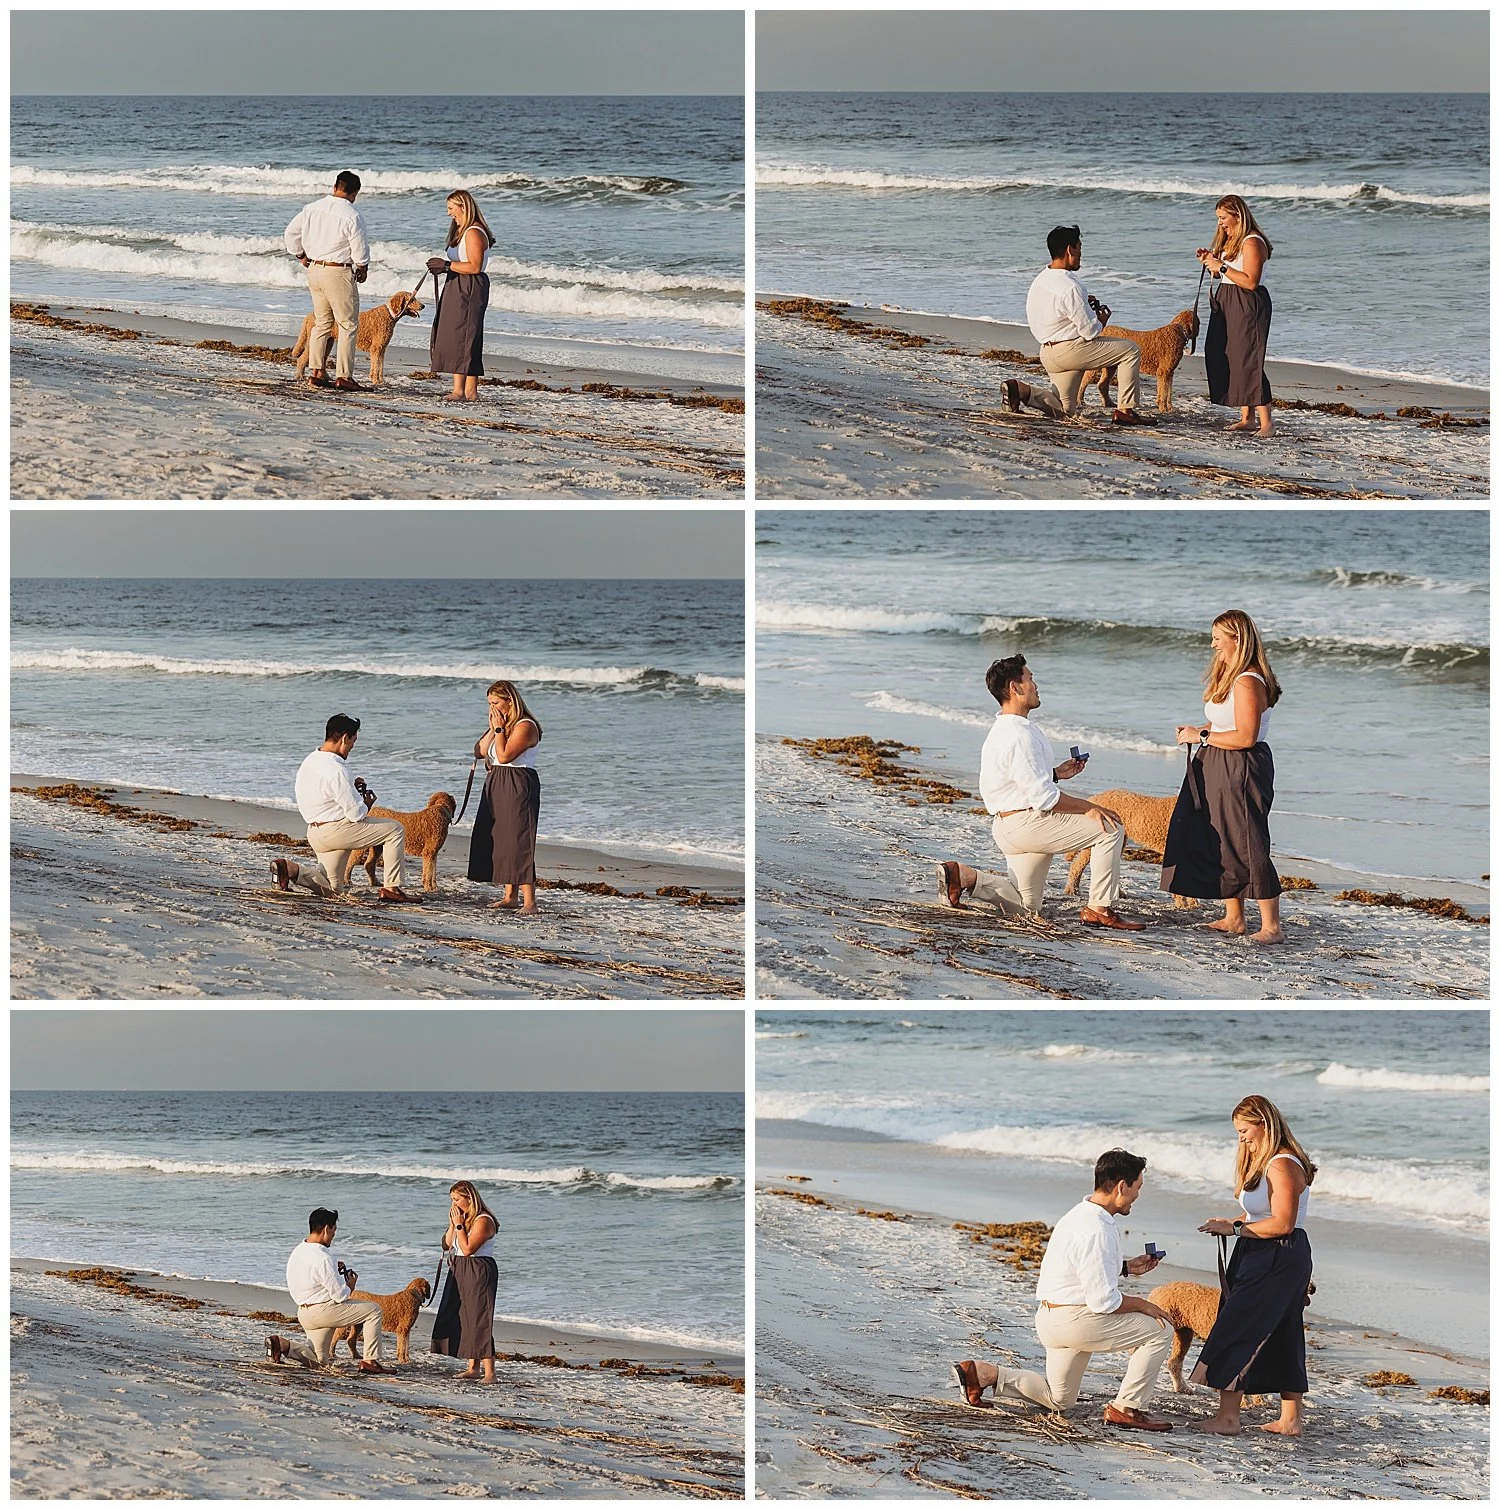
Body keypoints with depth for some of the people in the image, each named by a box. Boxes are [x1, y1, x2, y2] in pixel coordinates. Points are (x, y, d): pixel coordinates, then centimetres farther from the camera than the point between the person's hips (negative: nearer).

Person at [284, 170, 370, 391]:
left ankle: (316, 371, 13)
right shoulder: (352, 216, -15)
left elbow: (291, 231, 10)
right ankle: (344, 376, -1)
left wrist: (300, 255, 22)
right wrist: (362, 269, 7)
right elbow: (360, 248, -12)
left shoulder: (312, 208, 3)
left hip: (314, 268, 6)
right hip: (338, 273, -6)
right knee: (348, 325, 2)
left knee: (322, 323, 17)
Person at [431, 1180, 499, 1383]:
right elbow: (447, 1245, 10)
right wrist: (452, 1224, -2)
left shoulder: (483, 1221, -16)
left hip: (479, 1273, -10)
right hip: (459, 1273, 10)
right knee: (463, 1319, 11)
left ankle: (489, 1372, -14)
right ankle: (473, 1368, 17)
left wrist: (459, 1225, -17)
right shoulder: (462, 1218, 11)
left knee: (479, 1320, -12)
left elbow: (467, 1248, -23)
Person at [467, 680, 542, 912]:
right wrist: (492, 728, -1)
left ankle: (529, 901, -14)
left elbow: (504, 756, -22)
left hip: (518, 787, -10)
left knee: (518, 842, -12)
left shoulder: (525, 726, -14)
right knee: (500, 840, 10)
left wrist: (500, 729, -14)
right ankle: (509, 896, 15)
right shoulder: (500, 723, 14)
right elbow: (479, 752, 9)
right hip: (496, 787, 10)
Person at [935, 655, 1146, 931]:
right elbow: (1044, 797, -23)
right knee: (1110, 829, -12)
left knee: (1025, 906, 19)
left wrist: (1055, 773, 15)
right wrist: (1088, 807, -15)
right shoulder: (1020, 735, -21)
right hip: (1027, 823, -10)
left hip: (1008, 828, 10)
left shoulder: (1002, 730, 13)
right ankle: (1099, 909, -10)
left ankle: (964, 876, 4)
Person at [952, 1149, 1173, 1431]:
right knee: (1159, 1330, -8)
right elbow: (1103, 1300, -23)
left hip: (1050, 1319, 10)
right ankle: (1126, 1408, -4)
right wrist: (1143, 1305, -9)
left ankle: (983, 1373, 11)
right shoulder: (1097, 1231, -23)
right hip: (1075, 1319, -10)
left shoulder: (1081, 1215, 9)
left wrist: (1126, 1267, 16)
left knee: (1059, 1400, 25)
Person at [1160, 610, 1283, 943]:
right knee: (1221, 844, 14)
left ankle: (1272, 926, -7)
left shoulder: (1248, 683, -19)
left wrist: (1202, 735, -16)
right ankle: (1233, 918, 23)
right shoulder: (1228, 675, 14)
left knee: (1248, 848, -10)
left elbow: (1245, 737, -24)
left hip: (1242, 771, -11)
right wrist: (1197, 729, 4)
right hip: (1218, 769, 11)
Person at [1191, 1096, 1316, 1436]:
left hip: (1277, 1261, -11)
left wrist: (1235, 1229, -18)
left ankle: (1227, 1417, -12)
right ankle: (1290, 1418, 19)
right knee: (1281, 1336, 14)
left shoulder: (1282, 1166, -17)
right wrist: (1231, 1223, 2)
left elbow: (1282, 1223, -22)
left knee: (1236, 1330, -11)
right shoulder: (1265, 1162, 17)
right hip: (1264, 1258, 11)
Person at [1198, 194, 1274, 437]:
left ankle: (1265, 421, -13)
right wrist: (1210, 260, 5)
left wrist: (1221, 266, -20)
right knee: (1226, 359, 7)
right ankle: (1246, 418, 11)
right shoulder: (1229, 241, 15)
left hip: (1247, 306, -10)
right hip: (1226, 304, 10)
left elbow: (1250, 282, -22)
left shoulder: (1252, 243, -15)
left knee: (1248, 362, -13)